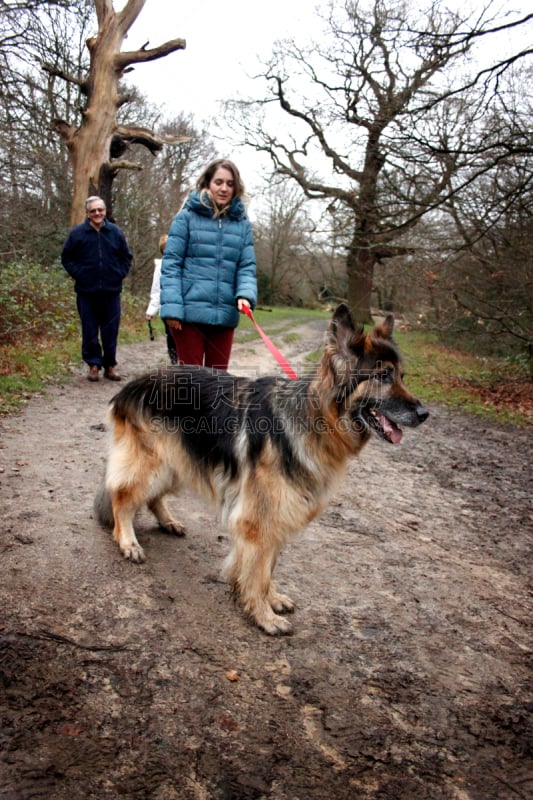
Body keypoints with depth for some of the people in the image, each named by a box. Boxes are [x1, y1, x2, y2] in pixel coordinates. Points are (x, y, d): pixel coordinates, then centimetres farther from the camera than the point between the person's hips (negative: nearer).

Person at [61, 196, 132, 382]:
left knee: (111, 330, 5)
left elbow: (126, 257, 14)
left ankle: (110, 365, 15)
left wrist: (120, 274, 2)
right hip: (86, 292, -1)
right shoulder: (77, 233, 1)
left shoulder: (115, 232, 5)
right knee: (90, 331, 4)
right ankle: (94, 364, 15)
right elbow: (66, 257, 8)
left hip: (111, 291, 1)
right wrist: (77, 275, -3)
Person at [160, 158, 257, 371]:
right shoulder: (187, 217, 1)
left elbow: (247, 266, 6)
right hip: (189, 312, -3)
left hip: (225, 315, 3)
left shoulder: (242, 222, 11)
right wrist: (171, 306, -14)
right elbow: (171, 264, -3)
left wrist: (245, 294, -14)